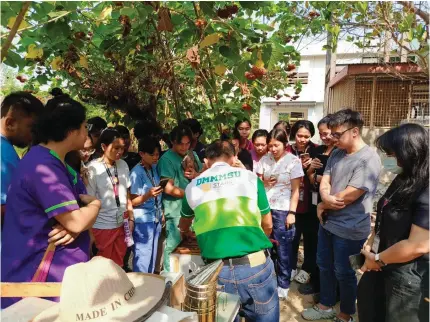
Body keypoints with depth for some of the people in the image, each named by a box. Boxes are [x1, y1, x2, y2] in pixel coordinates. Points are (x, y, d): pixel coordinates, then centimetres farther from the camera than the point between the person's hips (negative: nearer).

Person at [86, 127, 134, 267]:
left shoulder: (123, 165, 2)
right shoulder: (93, 168, -15)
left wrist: (131, 218, 9)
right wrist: (89, 233, -9)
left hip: (121, 224, 5)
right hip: (102, 226, -5)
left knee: (119, 265, 18)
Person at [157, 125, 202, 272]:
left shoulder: (193, 155, 10)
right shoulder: (167, 159, -11)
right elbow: (168, 188, -17)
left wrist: (196, 175, -7)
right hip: (176, 211, -6)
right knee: (174, 246, 1)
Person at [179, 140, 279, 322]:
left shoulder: (193, 185, 11)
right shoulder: (250, 177, 7)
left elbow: (183, 226, 31)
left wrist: (185, 234, 54)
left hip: (217, 270, 1)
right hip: (255, 265, 0)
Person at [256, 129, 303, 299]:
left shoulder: (293, 161, -6)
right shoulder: (264, 159, 4)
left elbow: (295, 190, -6)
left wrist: (292, 212, -10)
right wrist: (264, 183, -10)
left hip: (283, 210, -3)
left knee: (283, 249, 6)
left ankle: (283, 284, 24)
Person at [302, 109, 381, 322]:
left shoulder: (368, 159, -21)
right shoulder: (336, 153, 4)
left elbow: (347, 196, -24)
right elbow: (324, 182, 1)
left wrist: (322, 206, -9)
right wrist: (326, 199, -21)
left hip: (349, 229, -7)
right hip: (327, 222, 7)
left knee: (343, 273, 11)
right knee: (324, 265, 20)